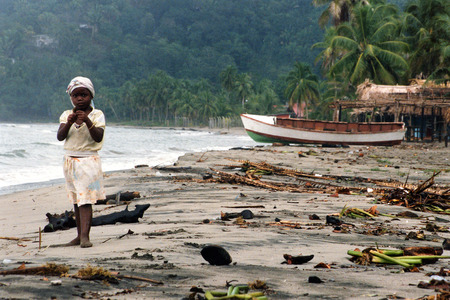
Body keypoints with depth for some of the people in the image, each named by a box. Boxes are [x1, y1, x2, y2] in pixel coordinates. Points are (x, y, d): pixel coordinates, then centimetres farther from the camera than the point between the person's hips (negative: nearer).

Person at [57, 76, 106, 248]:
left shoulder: (97, 115, -2)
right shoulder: (67, 115, 7)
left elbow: (98, 137, -14)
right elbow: (60, 137, -5)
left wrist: (87, 121, -27)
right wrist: (69, 123, -21)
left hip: (88, 161, -4)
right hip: (70, 160, 4)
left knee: (85, 199, -13)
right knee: (76, 201, 7)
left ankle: (85, 235, -17)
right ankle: (80, 235, 13)